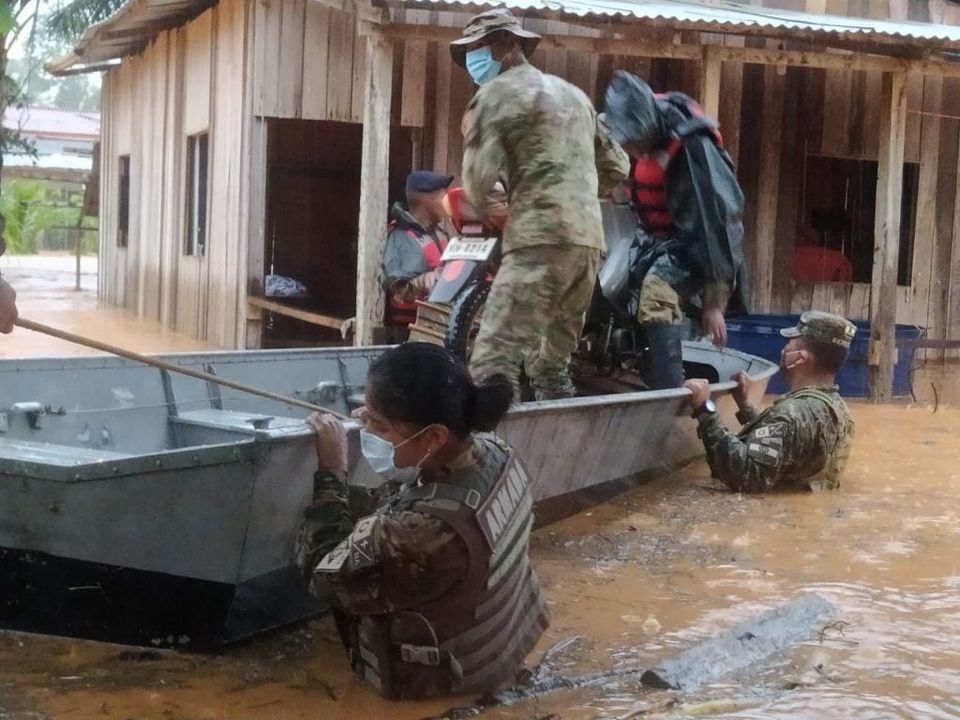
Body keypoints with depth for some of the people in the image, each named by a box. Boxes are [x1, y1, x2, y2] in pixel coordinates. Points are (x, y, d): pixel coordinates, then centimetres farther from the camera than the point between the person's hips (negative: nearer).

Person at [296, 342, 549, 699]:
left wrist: (330, 471, -18)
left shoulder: (422, 531, -44)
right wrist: (379, 421, -6)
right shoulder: (494, 453, -20)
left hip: (441, 675, -6)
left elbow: (322, 573, -24)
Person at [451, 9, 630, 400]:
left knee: (493, 364, -15)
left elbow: (476, 184, -6)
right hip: (589, 239, 8)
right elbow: (617, 167, 29)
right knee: (551, 365, 16)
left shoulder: (496, 93, 2)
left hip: (540, 238, -8)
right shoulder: (573, 94, 26)